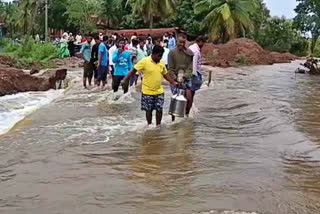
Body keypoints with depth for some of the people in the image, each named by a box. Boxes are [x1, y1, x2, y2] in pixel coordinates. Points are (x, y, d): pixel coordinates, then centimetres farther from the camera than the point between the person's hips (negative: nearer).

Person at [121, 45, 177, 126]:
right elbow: (133, 71, -7)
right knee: (148, 110, 6)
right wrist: (125, 80, -12)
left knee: (159, 109, 3)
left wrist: (174, 83, 5)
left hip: (159, 91, 4)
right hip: (147, 92, -4)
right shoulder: (144, 61, -12)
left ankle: (158, 125, 19)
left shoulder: (161, 63, 4)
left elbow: (166, 74, 15)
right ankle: (149, 125, 22)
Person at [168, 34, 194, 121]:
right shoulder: (172, 52, 0)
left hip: (186, 78, 1)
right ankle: (173, 118, 10)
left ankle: (187, 114, 14)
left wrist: (184, 77, -14)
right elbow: (170, 68, -3)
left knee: (189, 98, -8)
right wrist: (175, 78, -14)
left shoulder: (189, 53, 3)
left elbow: (190, 68, 0)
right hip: (175, 79, -1)